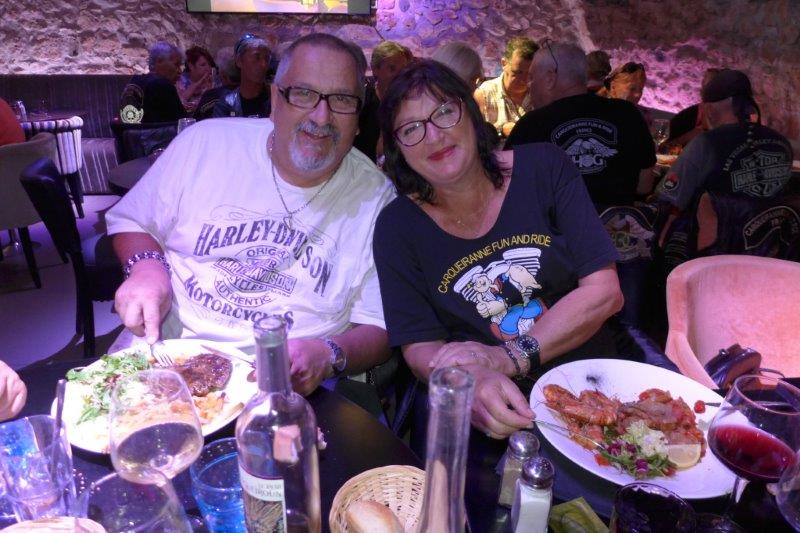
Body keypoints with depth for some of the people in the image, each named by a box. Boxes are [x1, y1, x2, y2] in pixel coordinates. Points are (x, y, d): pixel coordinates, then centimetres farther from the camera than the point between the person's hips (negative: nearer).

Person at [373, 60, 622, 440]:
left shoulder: (543, 169, 0)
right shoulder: (397, 226, 0)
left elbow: (604, 292, -5)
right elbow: (421, 348, -3)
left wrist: (507, 358, -15)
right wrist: (472, 381, -26)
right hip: (482, 409, 0)